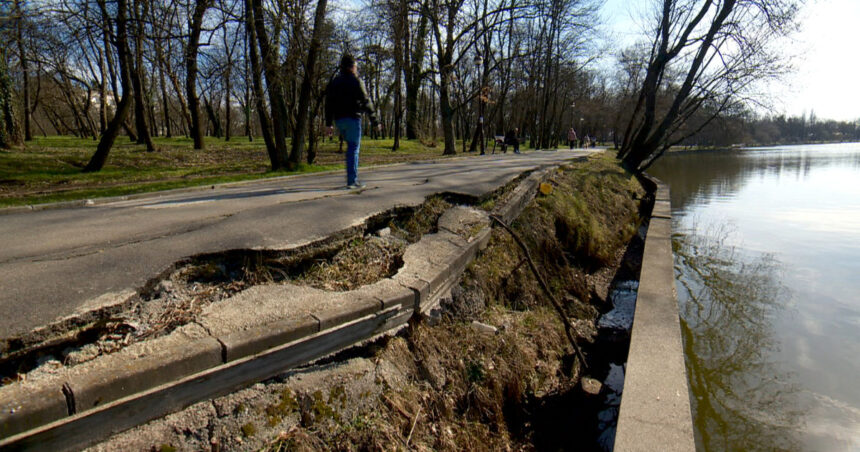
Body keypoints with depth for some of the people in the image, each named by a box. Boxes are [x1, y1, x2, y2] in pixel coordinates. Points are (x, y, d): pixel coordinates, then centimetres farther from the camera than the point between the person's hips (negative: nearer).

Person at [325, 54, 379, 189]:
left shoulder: (334, 82, 14)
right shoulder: (356, 82, -5)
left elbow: (329, 104, 12)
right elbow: (365, 102, -9)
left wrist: (328, 123, 13)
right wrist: (373, 120, -5)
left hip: (339, 120, 6)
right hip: (352, 118, -6)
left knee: (352, 146, 19)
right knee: (353, 149, -4)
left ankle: (352, 178, 14)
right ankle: (352, 181, -7)